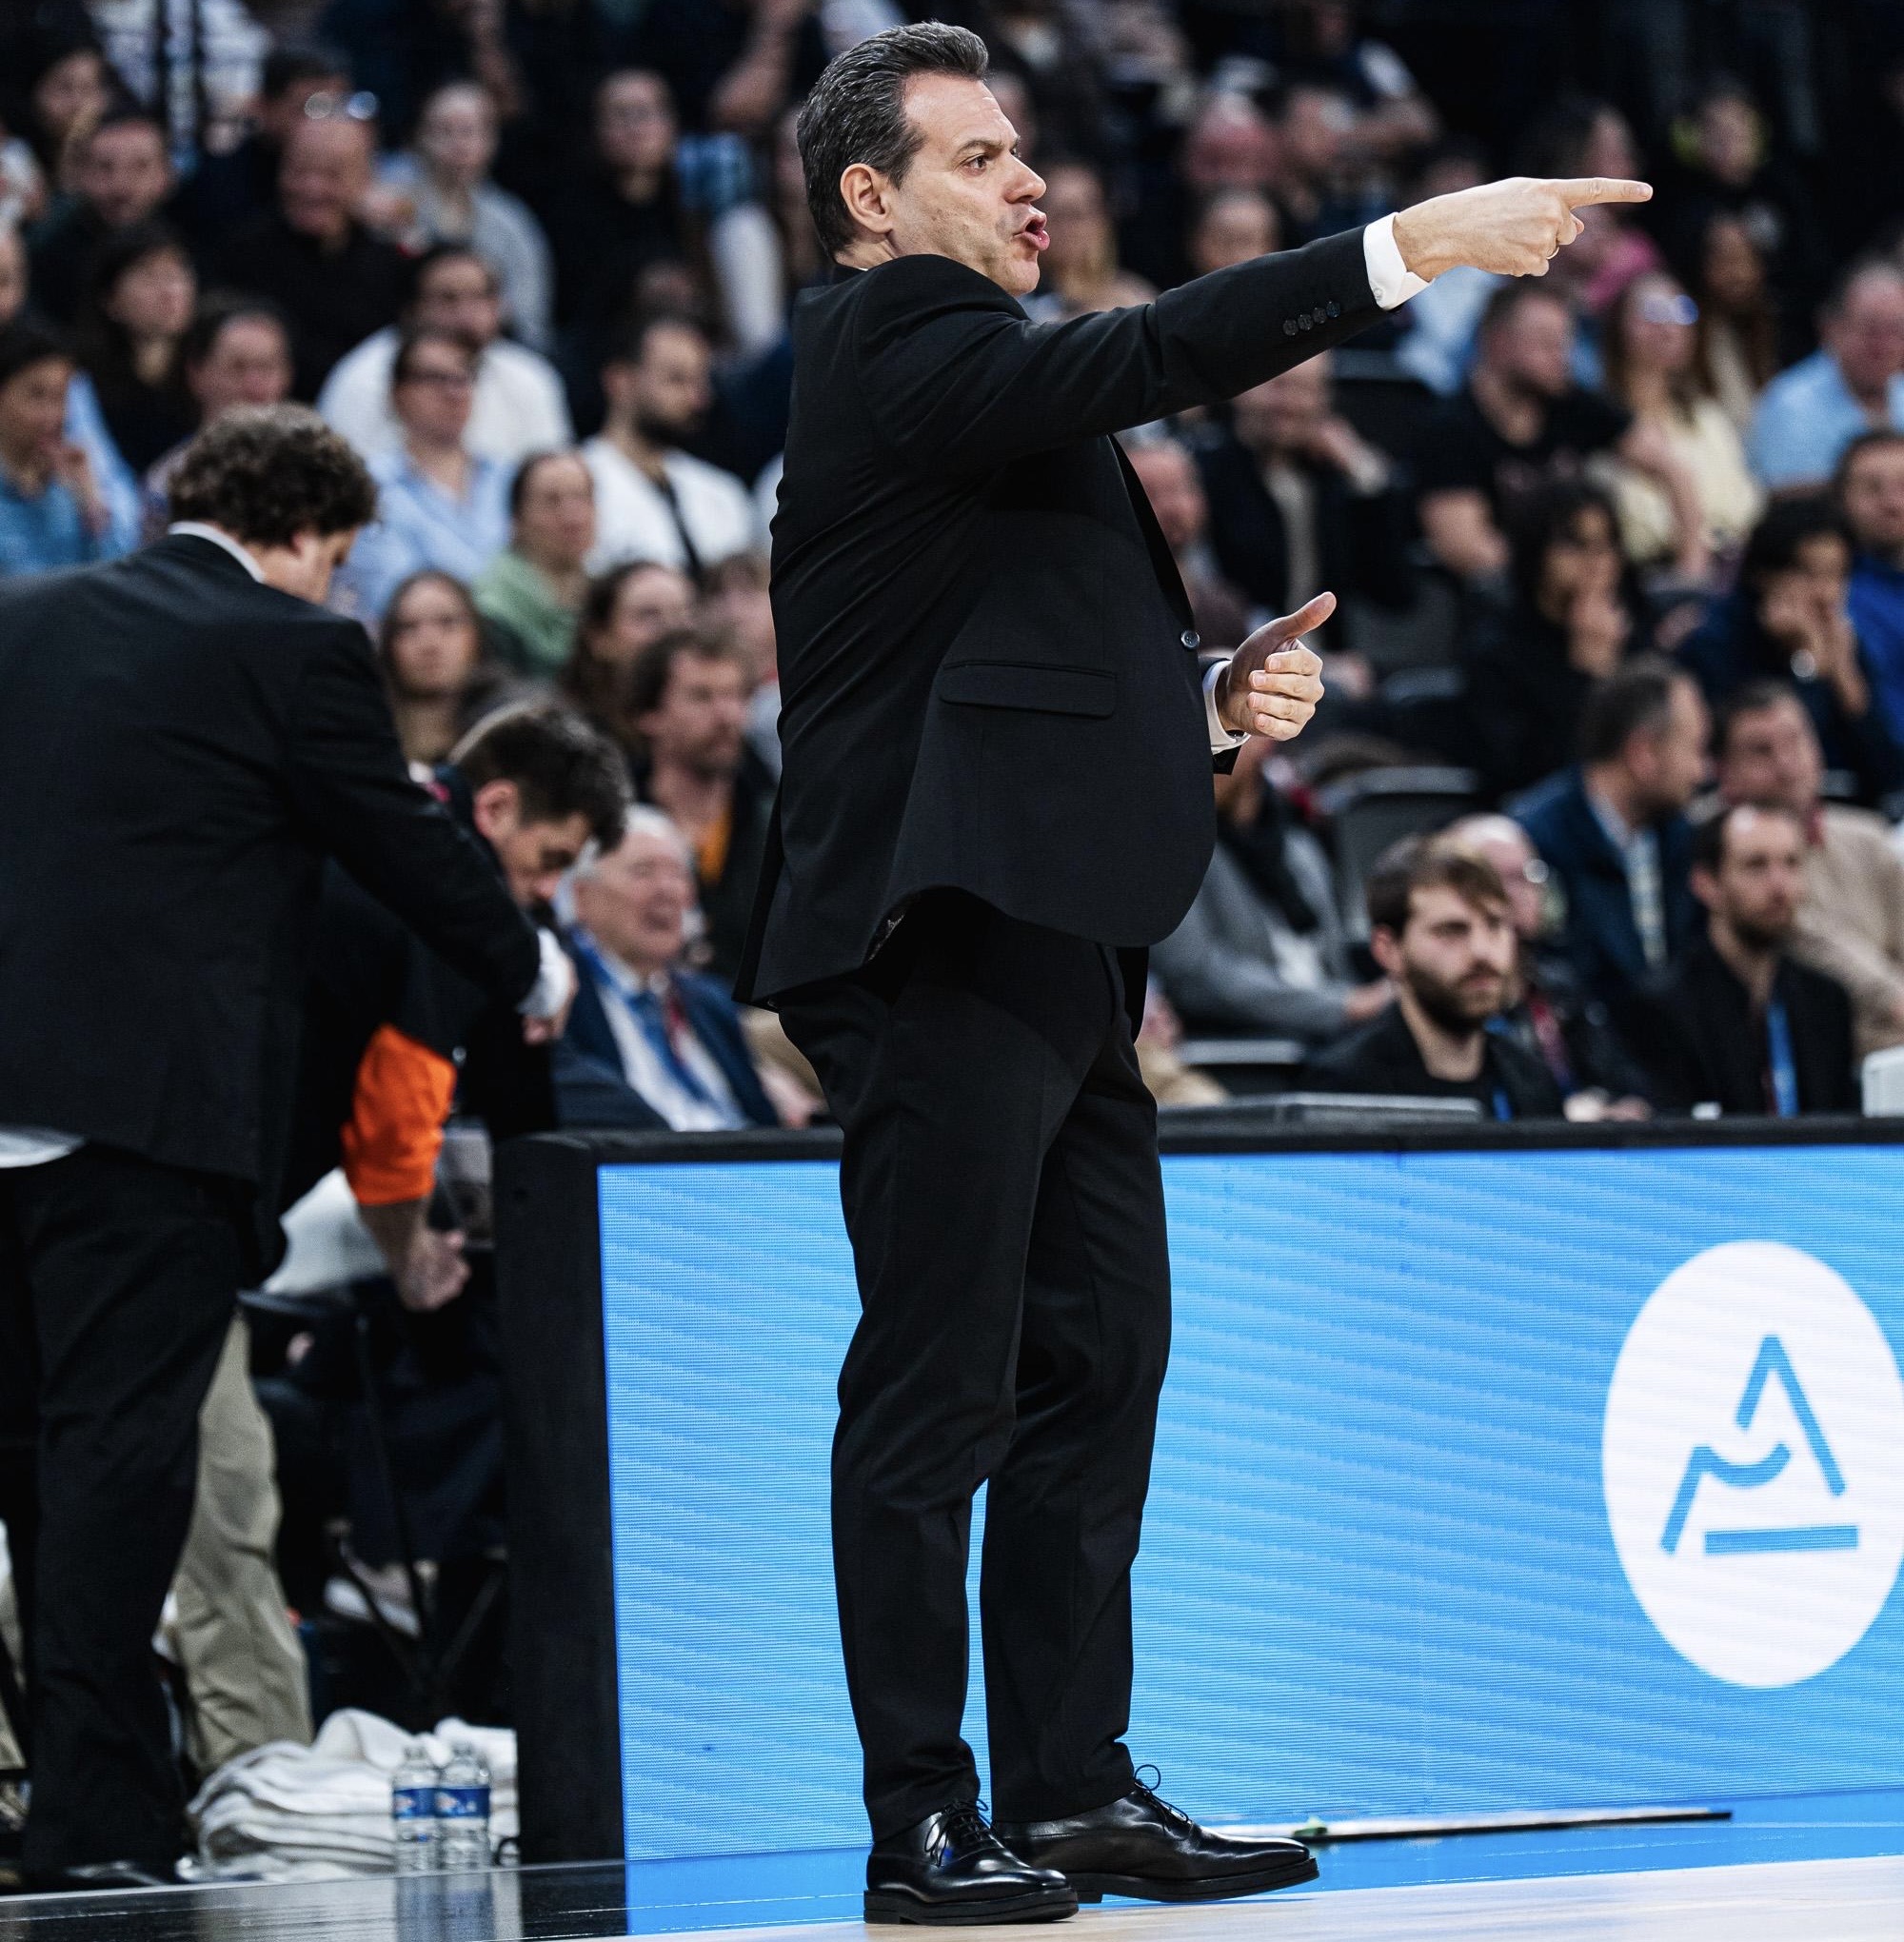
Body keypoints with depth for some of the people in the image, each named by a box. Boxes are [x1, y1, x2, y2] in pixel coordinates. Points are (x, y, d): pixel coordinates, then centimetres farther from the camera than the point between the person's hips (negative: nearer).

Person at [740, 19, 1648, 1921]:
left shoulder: (981, 375, 25)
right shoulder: (890, 338, -6)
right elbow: (1138, 359, -22)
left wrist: (1216, 696, 10)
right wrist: (1415, 244, -23)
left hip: (1052, 955, 11)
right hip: (938, 945, -11)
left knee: (1095, 1366, 11)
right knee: (937, 1388, -8)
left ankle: (1076, 1791, 17)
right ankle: (921, 1826, -5)